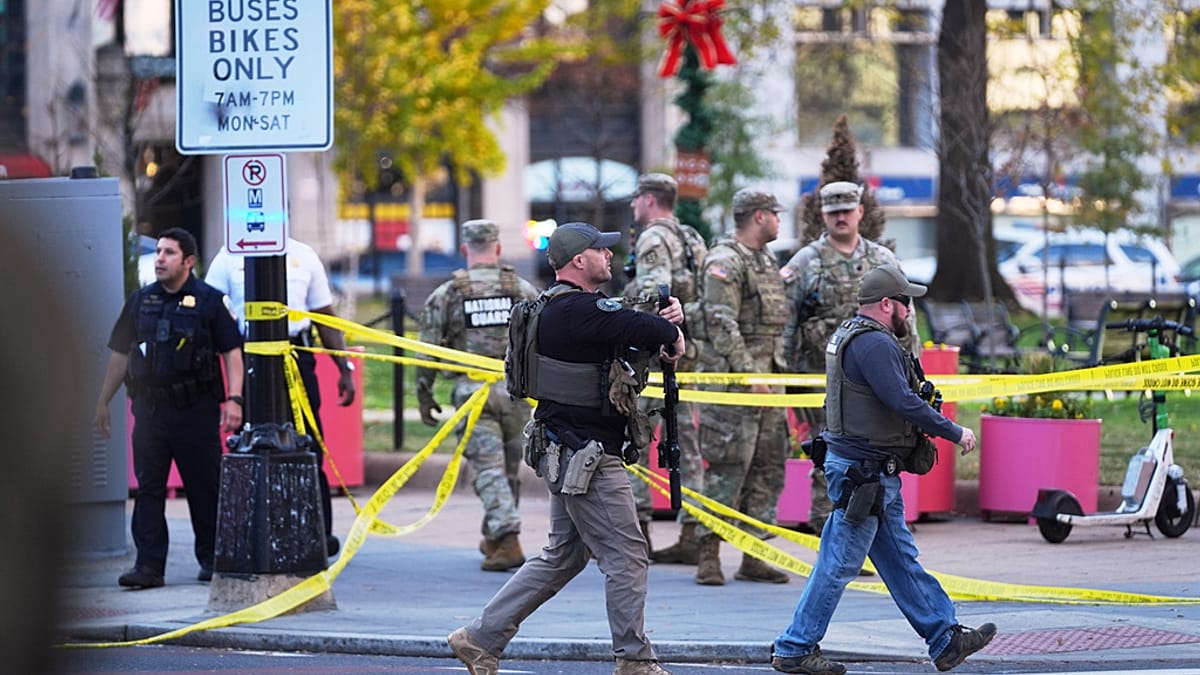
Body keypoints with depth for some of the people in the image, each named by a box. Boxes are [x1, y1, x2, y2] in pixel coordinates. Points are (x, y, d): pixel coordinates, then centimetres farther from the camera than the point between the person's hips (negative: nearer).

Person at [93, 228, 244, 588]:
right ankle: (149, 565, 1)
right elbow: (120, 354, 17)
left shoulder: (210, 300, 0)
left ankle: (211, 559, 15)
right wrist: (103, 402, 16)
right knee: (148, 488, 0)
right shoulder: (140, 301, 11)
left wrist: (234, 399, -13)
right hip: (150, 407, 4)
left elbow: (232, 351, -2)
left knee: (205, 486, 3)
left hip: (196, 409, -4)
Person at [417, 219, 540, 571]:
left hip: (472, 392, -2)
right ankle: (494, 537, 29)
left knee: (489, 469, -3)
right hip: (515, 390, 2)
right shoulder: (523, 290, 4)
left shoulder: (446, 295, 1)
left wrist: (424, 397, 11)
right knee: (509, 469, 16)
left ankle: (507, 541, -18)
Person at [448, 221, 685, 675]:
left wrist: (664, 321, -1)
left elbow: (630, 335, 18)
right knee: (626, 557, -3)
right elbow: (647, 330, -31)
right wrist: (673, 336, -9)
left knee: (563, 556, 17)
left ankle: (481, 638, 19)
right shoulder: (577, 310, -20)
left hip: (565, 453, 11)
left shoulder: (558, 307, 14)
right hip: (585, 458, -11)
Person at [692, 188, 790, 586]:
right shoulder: (724, 262, -10)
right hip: (731, 378, -9)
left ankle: (754, 557, 11)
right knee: (728, 468, -10)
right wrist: (750, 376, -21)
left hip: (767, 378, 9)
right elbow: (722, 326, -18)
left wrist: (777, 372, 19)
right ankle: (709, 557, -6)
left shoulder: (766, 261, 19)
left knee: (769, 468, 7)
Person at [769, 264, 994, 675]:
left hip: (876, 475, 11)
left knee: (901, 560, 13)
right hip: (863, 472, -11)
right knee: (839, 565, -4)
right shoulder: (874, 344, -18)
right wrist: (955, 433, -16)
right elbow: (903, 402, -25)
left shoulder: (848, 336, 15)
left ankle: (945, 640, 19)